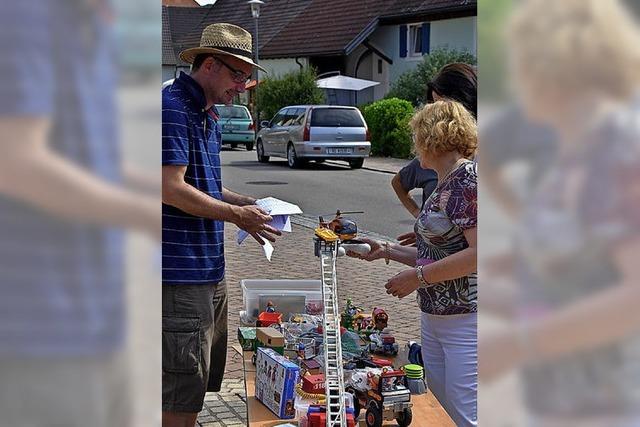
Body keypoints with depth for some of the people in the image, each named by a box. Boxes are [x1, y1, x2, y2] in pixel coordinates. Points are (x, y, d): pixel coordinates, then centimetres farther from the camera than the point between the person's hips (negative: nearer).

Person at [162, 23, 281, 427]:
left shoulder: (208, 116, 17)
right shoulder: (173, 107, -14)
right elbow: (171, 187, -21)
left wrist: (247, 203, 10)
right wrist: (237, 216, -13)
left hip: (209, 270, 10)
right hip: (181, 274, -10)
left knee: (199, 382, 18)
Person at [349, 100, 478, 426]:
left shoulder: (467, 177, -14)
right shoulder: (444, 184, 16)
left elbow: (478, 252, -23)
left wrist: (418, 277, -17)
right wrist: (386, 250, 15)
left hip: (465, 320, -10)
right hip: (434, 317, 10)